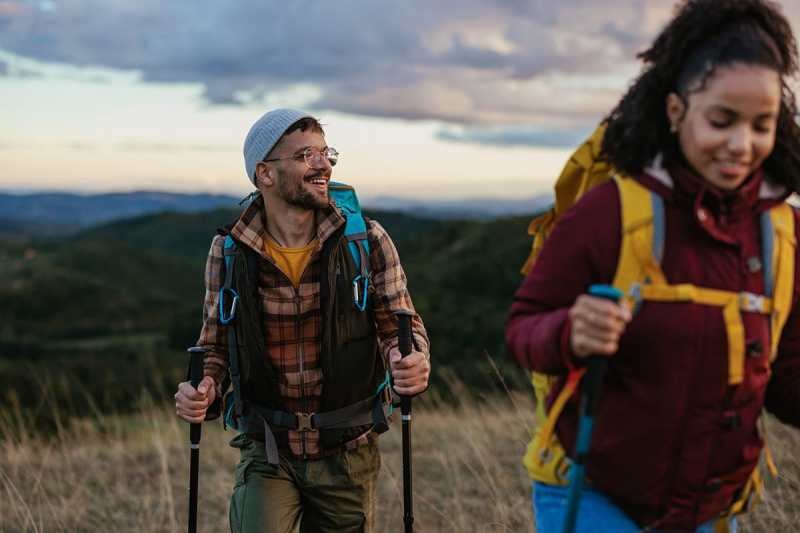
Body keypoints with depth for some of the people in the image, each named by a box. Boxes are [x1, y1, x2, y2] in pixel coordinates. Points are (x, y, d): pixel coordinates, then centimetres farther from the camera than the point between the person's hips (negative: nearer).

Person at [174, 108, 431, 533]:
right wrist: (203, 388, -17)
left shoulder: (368, 243, -8)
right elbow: (215, 345, 4)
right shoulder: (229, 254, -6)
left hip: (346, 454, 1)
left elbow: (400, 324, -2)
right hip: (267, 454, -1)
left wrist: (412, 363, -25)